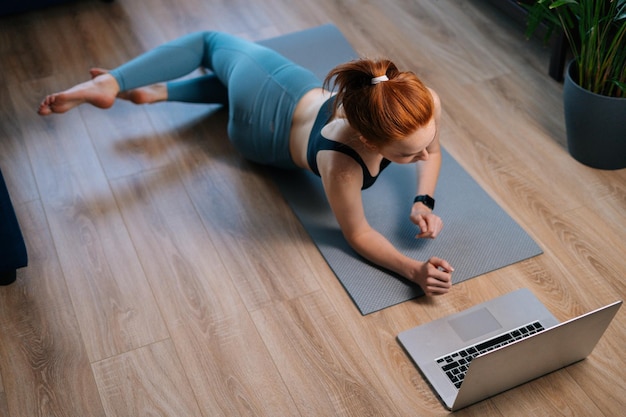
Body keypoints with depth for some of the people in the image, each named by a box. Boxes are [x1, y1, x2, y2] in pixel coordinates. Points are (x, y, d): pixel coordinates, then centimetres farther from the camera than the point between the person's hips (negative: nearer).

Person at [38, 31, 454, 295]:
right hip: (262, 129, -4)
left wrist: (425, 201, -26)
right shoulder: (341, 163, -49)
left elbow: (433, 152, -11)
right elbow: (358, 235, -29)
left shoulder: (423, 104, -36)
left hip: (303, 85, 4)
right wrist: (414, 270, -41)